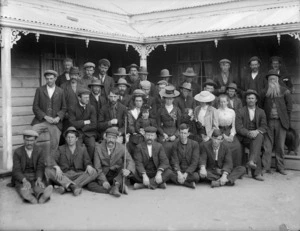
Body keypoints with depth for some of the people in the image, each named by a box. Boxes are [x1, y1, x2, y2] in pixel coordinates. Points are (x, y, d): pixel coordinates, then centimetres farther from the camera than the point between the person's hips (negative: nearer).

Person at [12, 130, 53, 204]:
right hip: (21, 178, -1)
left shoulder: (40, 151, 6)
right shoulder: (17, 152, 1)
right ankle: (28, 196, -70)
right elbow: (16, 170, -8)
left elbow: (40, 167, -4)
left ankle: (41, 196, -68)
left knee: (39, 186, -34)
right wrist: (24, 181, -28)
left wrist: (39, 179, -26)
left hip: (36, 176, 1)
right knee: (22, 187, -35)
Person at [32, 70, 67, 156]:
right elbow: (35, 107, 2)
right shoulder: (39, 90, 7)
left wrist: (58, 117, -9)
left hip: (55, 122, 1)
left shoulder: (60, 91, 9)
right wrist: (45, 116, -11)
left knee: (55, 143, -5)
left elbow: (64, 108, 10)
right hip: (40, 121, 0)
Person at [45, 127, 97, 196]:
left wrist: (89, 166, -18)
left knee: (93, 172, -26)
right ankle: (73, 186, -43)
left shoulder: (82, 148, 16)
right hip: (63, 176, 0)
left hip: (79, 176, 1)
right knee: (48, 170, -26)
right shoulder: (61, 149, 13)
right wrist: (57, 167, -26)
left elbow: (87, 161, 8)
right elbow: (50, 159, -3)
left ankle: (65, 187, -36)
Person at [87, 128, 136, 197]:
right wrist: (103, 181, -22)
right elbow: (97, 167, -7)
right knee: (90, 185, -26)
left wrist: (128, 170, -37)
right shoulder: (98, 148, -3)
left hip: (118, 176, -1)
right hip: (104, 176, 1)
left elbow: (130, 161, -13)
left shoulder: (121, 148, -2)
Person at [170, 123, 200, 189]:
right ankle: (190, 183, -21)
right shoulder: (175, 145, 3)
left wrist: (186, 174, -20)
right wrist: (179, 173, -24)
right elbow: (175, 161, -5)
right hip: (179, 170, 1)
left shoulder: (195, 144, -1)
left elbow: (194, 162, -7)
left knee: (196, 176, -35)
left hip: (190, 171, -1)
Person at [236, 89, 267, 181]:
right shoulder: (240, 112, 5)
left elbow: (264, 127, 3)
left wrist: (256, 131, -20)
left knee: (259, 136, -34)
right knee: (257, 148, -31)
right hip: (244, 138, -2)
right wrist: (248, 133, -24)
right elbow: (238, 128, -5)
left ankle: (251, 161, -42)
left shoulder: (261, 112, 13)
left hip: (257, 136, 2)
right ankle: (257, 173, -31)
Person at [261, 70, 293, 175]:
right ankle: (266, 167, 4)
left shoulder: (285, 91, 4)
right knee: (267, 145, -1)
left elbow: (289, 106, 5)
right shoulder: (265, 92, 7)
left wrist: (287, 120, 1)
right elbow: (261, 106, 11)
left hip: (281, 122, 0)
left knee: (280, 146, 4)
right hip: (268, 121, 1)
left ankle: (280, 167, 13)